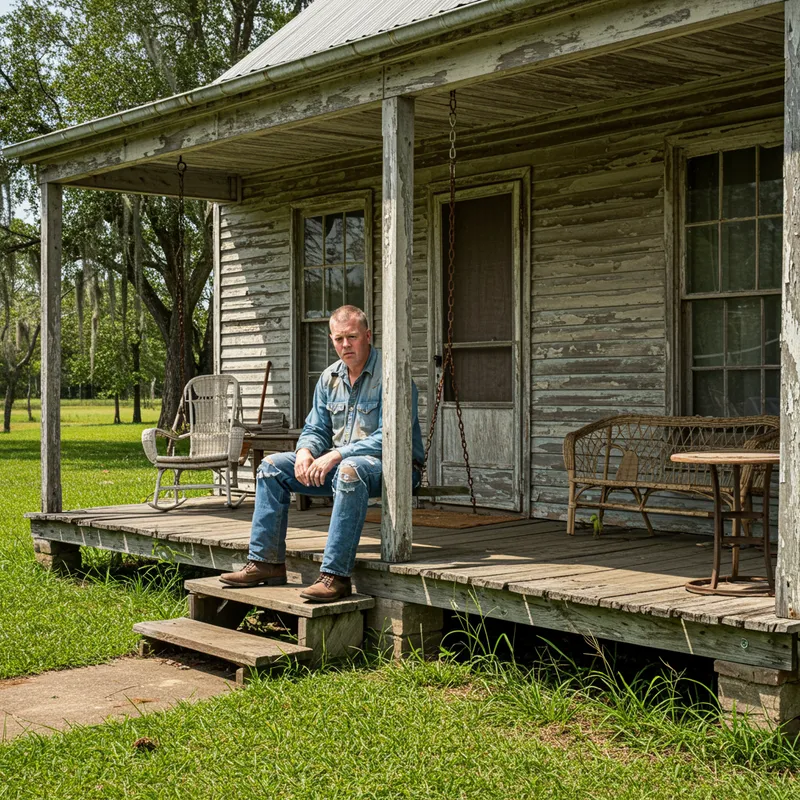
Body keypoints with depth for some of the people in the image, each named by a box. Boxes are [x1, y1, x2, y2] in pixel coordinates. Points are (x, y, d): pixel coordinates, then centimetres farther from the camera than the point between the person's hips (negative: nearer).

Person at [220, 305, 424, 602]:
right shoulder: (330, 377, 10)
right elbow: (315, 429, 15)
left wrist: (337, 455, -28)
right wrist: (305, 451, -10)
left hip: (393, 464, -8)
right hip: (338, 463, 8)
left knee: (350, 470, -41)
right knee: (272, 466, -1)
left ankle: (335, 575, -41)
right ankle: (266, 562, -3)